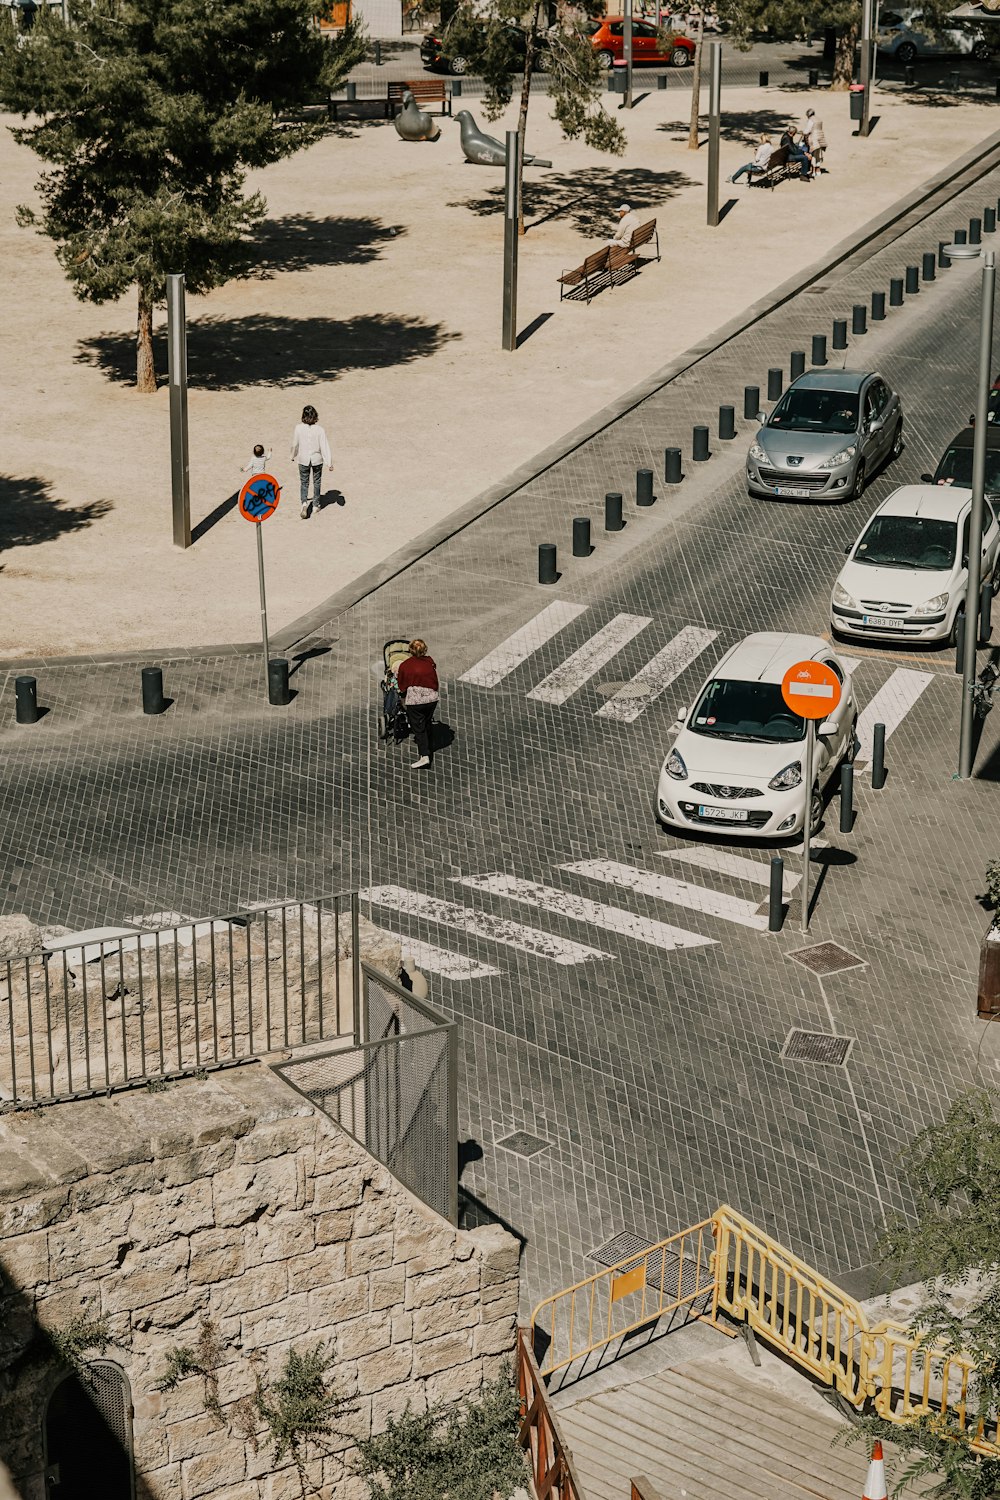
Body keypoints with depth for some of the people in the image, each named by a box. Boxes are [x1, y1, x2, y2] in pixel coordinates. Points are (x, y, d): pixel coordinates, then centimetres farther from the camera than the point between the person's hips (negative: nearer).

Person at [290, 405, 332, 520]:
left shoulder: (299, 428, -13)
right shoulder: (319, 430, -16)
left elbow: (295, 444, -1)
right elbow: (324, 447, -14)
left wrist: (293, 456, 18)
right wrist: (329, 462, -7)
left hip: (303, 459, 0)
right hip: (317, 459, 0)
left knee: (304, 482, 11)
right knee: (317, 482, 18)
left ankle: (304, 502, -11)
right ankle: (316, 504, 28)